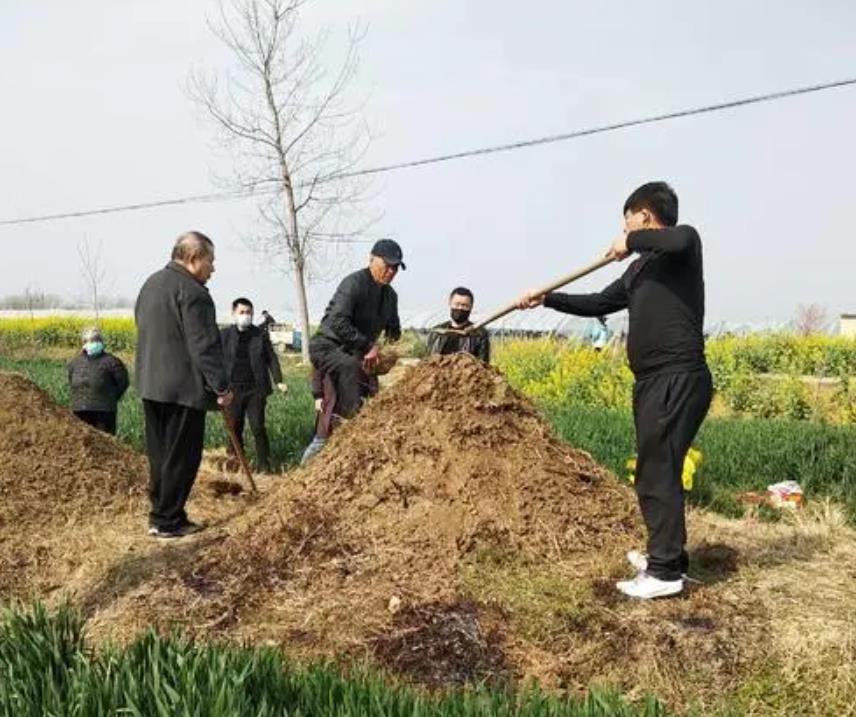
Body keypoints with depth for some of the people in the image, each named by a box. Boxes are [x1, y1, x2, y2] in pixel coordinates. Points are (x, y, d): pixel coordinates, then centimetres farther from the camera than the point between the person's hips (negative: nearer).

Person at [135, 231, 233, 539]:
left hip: (151, 386, 9)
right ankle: (168, 521, 4)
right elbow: (204, 346, -19)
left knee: (159, 453, 15)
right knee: (181, 456, -1)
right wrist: (221, 386, -13)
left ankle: (159, 515, 21)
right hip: (183, 388, -9)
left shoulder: (151, 284, 16)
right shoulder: (191, 291, -15)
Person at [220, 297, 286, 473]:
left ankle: (264, 465, 5)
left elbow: (271, 359, 6)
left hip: (256, 389, 0)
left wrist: (278, 381, -4)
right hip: (233, 390, 1)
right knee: (234, 429, 7)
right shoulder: (224, 335, 4)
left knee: (258, 428, -2)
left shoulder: (261, 335, 6)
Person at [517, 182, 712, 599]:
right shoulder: (641, 268, 20)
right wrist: (546, 300, 26)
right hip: (653, 381, 9)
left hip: (678, 380, -9)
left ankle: (665, 572, 1)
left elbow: (679, 240, -30)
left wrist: (632, 240, -14)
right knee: (655, 471, 16)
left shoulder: (684, 243, -4)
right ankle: (667, 555, 31)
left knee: (657, 473, -7)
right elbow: (599, 304, 28)